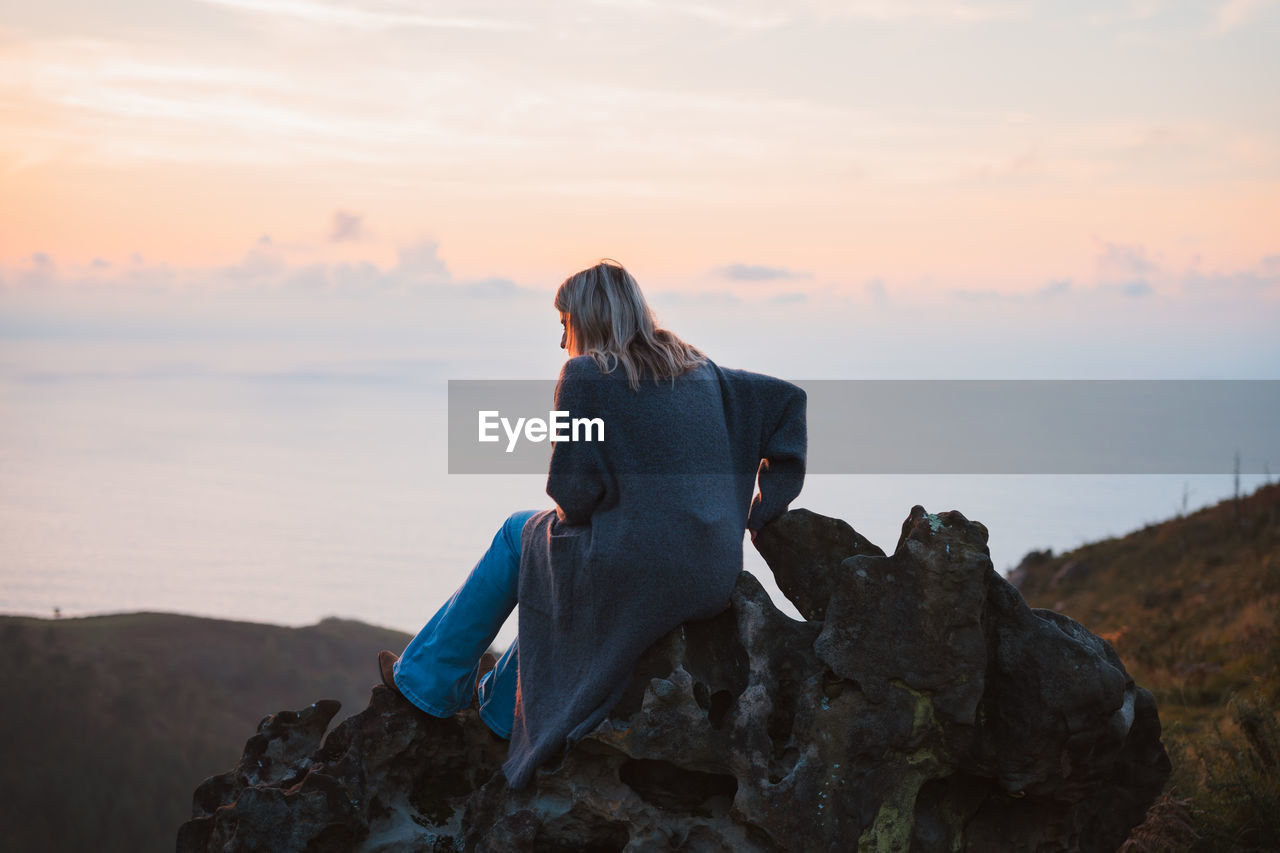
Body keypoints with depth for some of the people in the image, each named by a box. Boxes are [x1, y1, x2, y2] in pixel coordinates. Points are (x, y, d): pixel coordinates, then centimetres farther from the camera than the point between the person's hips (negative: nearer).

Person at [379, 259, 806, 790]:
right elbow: (788, 398, 16)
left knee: (520, 534, 24)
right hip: (714, 580, 7)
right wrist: (769, 505, 16)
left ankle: (431, 680, 34)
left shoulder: (586, 374, -5)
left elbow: (572, 488, -11)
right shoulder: (698, 370, 14)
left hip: (632, 571, -7)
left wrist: (576, 514, 13)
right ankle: (500, 702, 49)